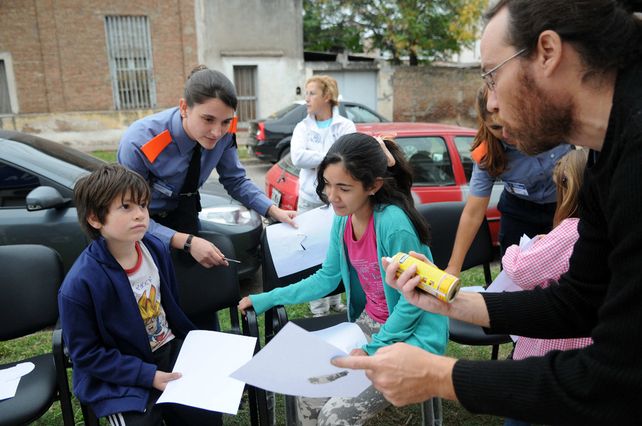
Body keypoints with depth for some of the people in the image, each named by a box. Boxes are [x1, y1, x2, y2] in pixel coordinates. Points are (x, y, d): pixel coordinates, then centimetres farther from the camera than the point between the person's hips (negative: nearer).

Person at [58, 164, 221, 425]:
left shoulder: (156, 248, -6)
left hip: (170, 348, 4)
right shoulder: (79, 284, -23)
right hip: (121, 377, -4)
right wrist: (148, 376, -18)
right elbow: (86, 354, -14)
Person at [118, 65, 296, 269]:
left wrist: (274, 211, -17)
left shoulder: (223, 134, -21)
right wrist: (187, 242, -37)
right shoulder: (138, 143, -32)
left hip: (184, 217, 4)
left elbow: (235, 181, -5)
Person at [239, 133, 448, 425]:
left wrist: (373, 350, -15)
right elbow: (327, 278, 6)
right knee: (309, 397, -1)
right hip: (369, 324, 7)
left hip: (412, 336, -6)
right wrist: (267, 300, 4)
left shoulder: (393, 224, -29)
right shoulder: (343, 219, -6)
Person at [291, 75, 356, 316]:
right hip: (310, 200, 1)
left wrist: (314, 159, -11)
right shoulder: (303, 127, 8)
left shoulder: (345, 126, 3)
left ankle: (336, 301, 22)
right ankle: (318, 308, 14)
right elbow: (297, 157, -11)